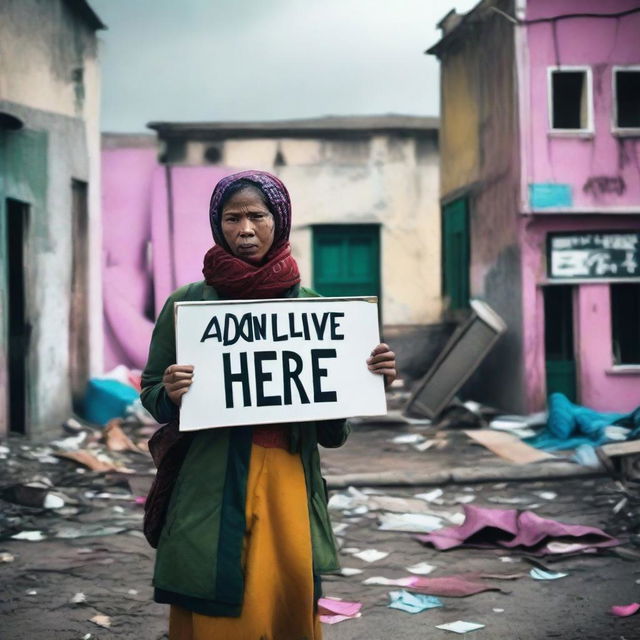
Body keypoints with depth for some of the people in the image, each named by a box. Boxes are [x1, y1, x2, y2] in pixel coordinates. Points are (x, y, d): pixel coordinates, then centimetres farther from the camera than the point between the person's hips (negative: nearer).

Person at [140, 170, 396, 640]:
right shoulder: (187, 304, 2)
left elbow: (332, 432, 11)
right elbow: (151, 394, 8)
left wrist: (370, 379, -6)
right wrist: (171, 394, -14)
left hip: (290, 484, 2)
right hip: (212, 490, -1)